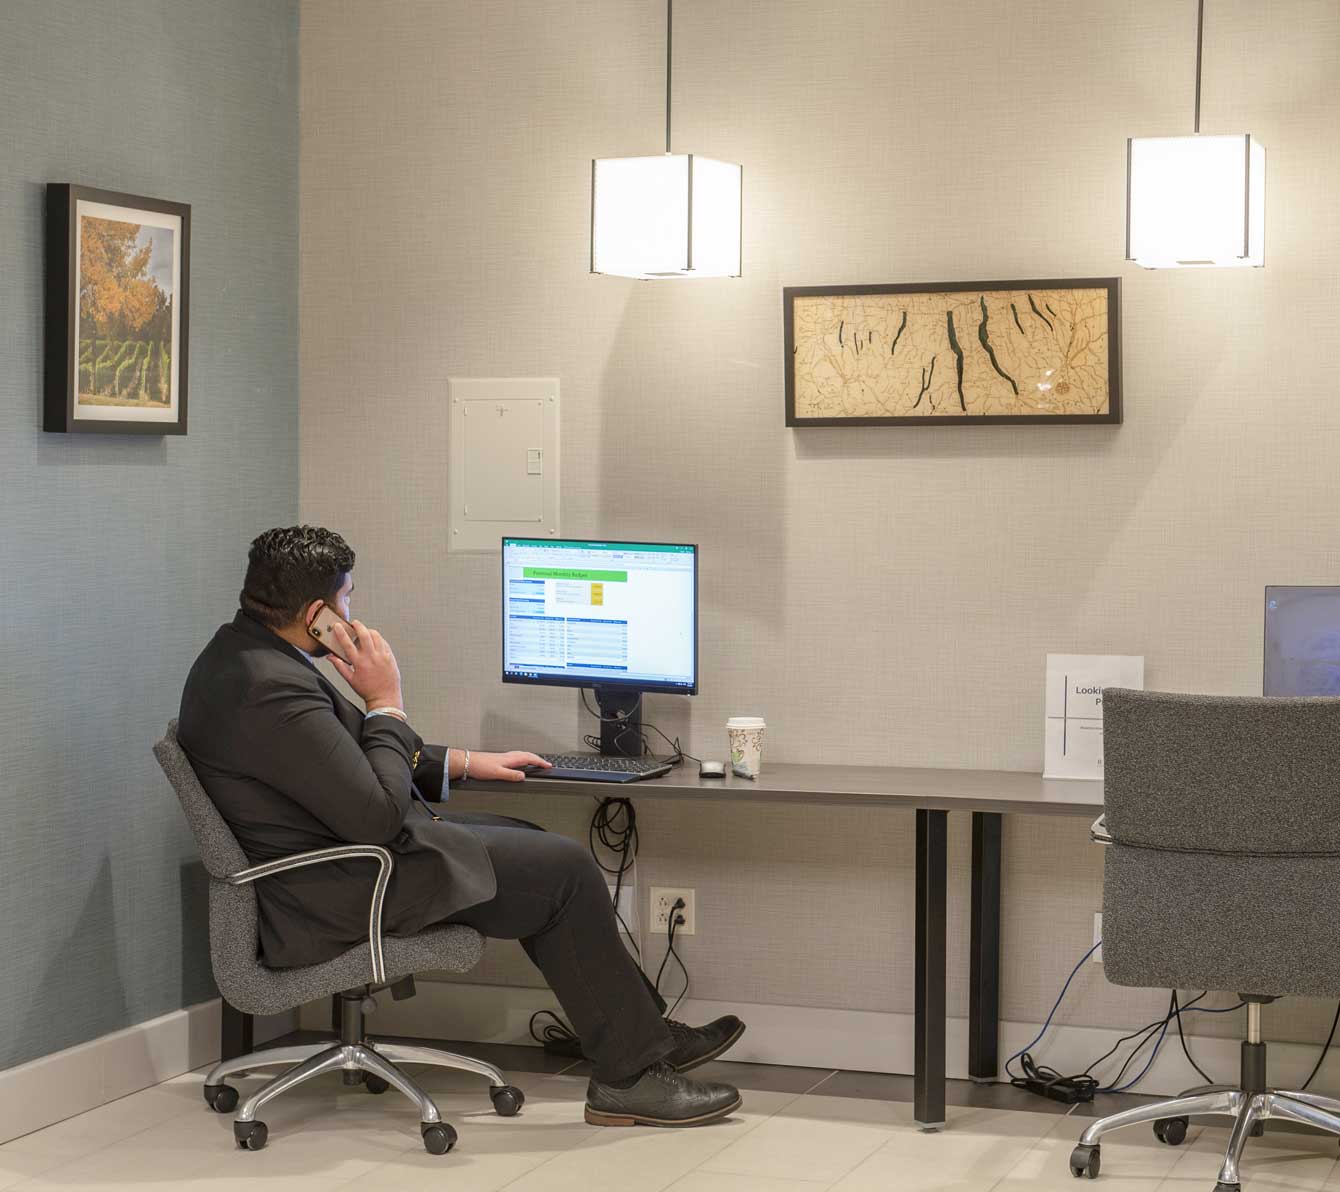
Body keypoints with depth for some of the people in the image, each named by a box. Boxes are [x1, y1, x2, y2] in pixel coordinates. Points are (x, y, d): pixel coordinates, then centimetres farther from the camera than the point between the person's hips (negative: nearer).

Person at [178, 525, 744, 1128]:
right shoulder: (273, 690, -28)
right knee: (566, 870, -7)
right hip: (333, 896, -11)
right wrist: (385, 702, -14)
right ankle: (627, 1075, 5)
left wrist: (465, 762, 17)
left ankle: (644, 1030, 21)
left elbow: (350, 751, 19)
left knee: (529, 843, 17)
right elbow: (378, 816, -25)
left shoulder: (241, 649, 6)